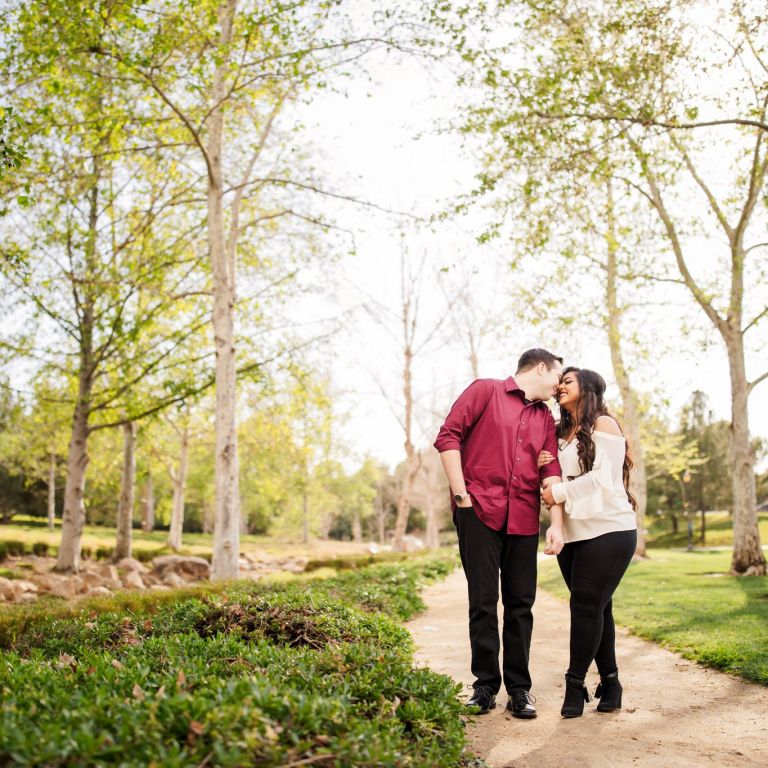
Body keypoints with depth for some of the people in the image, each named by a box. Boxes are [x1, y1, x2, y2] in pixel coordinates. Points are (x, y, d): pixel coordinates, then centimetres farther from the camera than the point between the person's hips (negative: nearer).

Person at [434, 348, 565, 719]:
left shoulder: (546, 418, 17)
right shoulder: (485, 390, 2)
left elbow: (551, 471, 7)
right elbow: (448, 436, -4)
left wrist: (557, 523, -6)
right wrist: (460, 494, -9)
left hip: (523, 518, 5)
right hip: (480, 511, -5)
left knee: (520, 604, 7)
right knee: (483, 601, -1)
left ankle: (519, 688, 16)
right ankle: (485, 685, 11)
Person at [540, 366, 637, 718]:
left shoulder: (603, 425, -3)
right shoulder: (561, 434, 18)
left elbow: (603, 477, -13)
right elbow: (557, 480, 20)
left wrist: (560, 492, -11)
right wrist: (545, 467, 0)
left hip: (607, 529, -6)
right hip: (572, 532, 6)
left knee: (586, 606, -10)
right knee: (596, 609, 8)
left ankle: (576, 685, -4)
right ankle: (609, 682, 15)